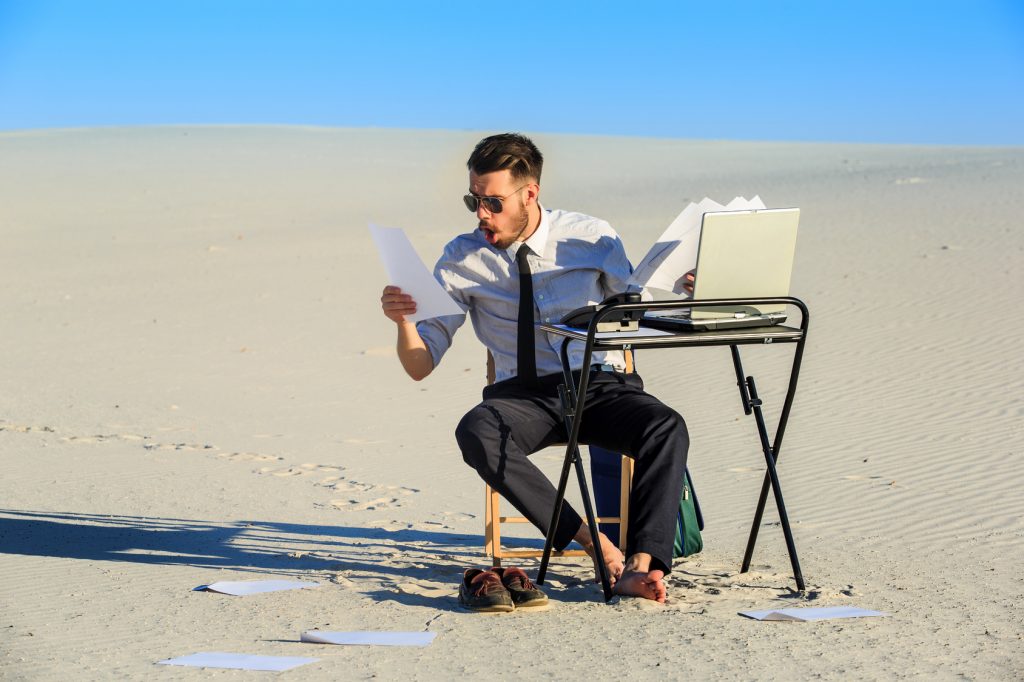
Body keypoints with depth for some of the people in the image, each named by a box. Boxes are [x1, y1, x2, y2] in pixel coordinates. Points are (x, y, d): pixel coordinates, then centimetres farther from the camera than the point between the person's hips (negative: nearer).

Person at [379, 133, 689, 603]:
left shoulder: (590, 237, 5)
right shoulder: (462, 260, 5)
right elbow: (420, 366, 4)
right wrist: (403, 321, -18)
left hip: (600, 386, 0)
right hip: (522, 396, 0)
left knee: (667, 427, -32)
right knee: (476, 434, -34)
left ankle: (641, 564, -39)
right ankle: (592, 543, -34)